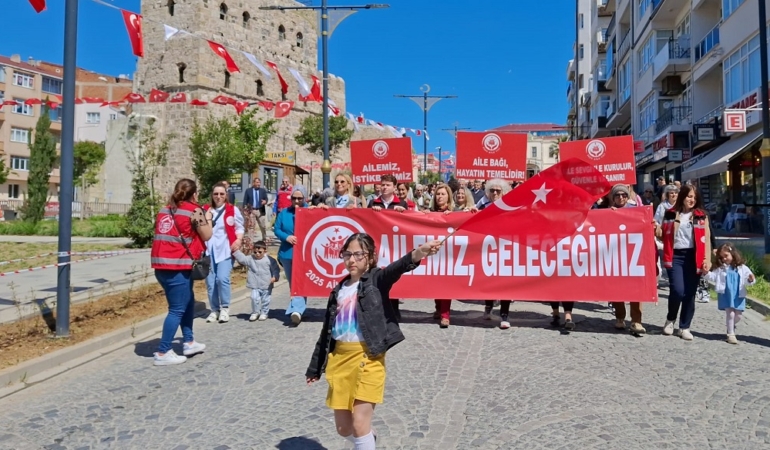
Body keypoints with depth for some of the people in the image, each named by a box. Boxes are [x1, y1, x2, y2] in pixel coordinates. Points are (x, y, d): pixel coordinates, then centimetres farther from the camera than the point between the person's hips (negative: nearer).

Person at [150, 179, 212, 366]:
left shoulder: (165, 210, 17)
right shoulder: (194, 210, -3)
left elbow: (162, 233, 20)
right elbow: (206, 236, 1)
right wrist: (208, 218, 18)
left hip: (161, 264, 8)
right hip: (177, 266, -8)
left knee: (188, 302, 20)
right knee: (177, 309, -1)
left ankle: (189, 342, 28)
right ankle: (163, 353, 0)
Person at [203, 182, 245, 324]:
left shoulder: (233, 210, 4)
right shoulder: (206, 210, 11)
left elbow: (239, 227, 7)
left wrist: (238, 240, -10)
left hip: (225, 249, -3)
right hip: (209, 250, 3)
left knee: (222, 278, -15)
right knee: (210, 281, 3)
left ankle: (225, 308, 2)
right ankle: (214, 310, 17)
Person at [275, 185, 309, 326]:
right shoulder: (284, 212, 8)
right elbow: (277, 229, 4)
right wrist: (286, 237, -13)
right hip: (287, 252, 4)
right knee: (292, 283, 13)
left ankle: (297, 310, -22)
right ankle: (298, 308, 25)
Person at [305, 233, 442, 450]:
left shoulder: (377, 280, -3)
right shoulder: (339, 290, 10)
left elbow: (397, 268, -26)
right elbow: (327, 331, 16)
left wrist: (419, 253, -47)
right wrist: (315, 368, 20)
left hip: (368, 358, -5)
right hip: (339, 358, 5)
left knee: (360, 422, -10)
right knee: (343, 427, 13)